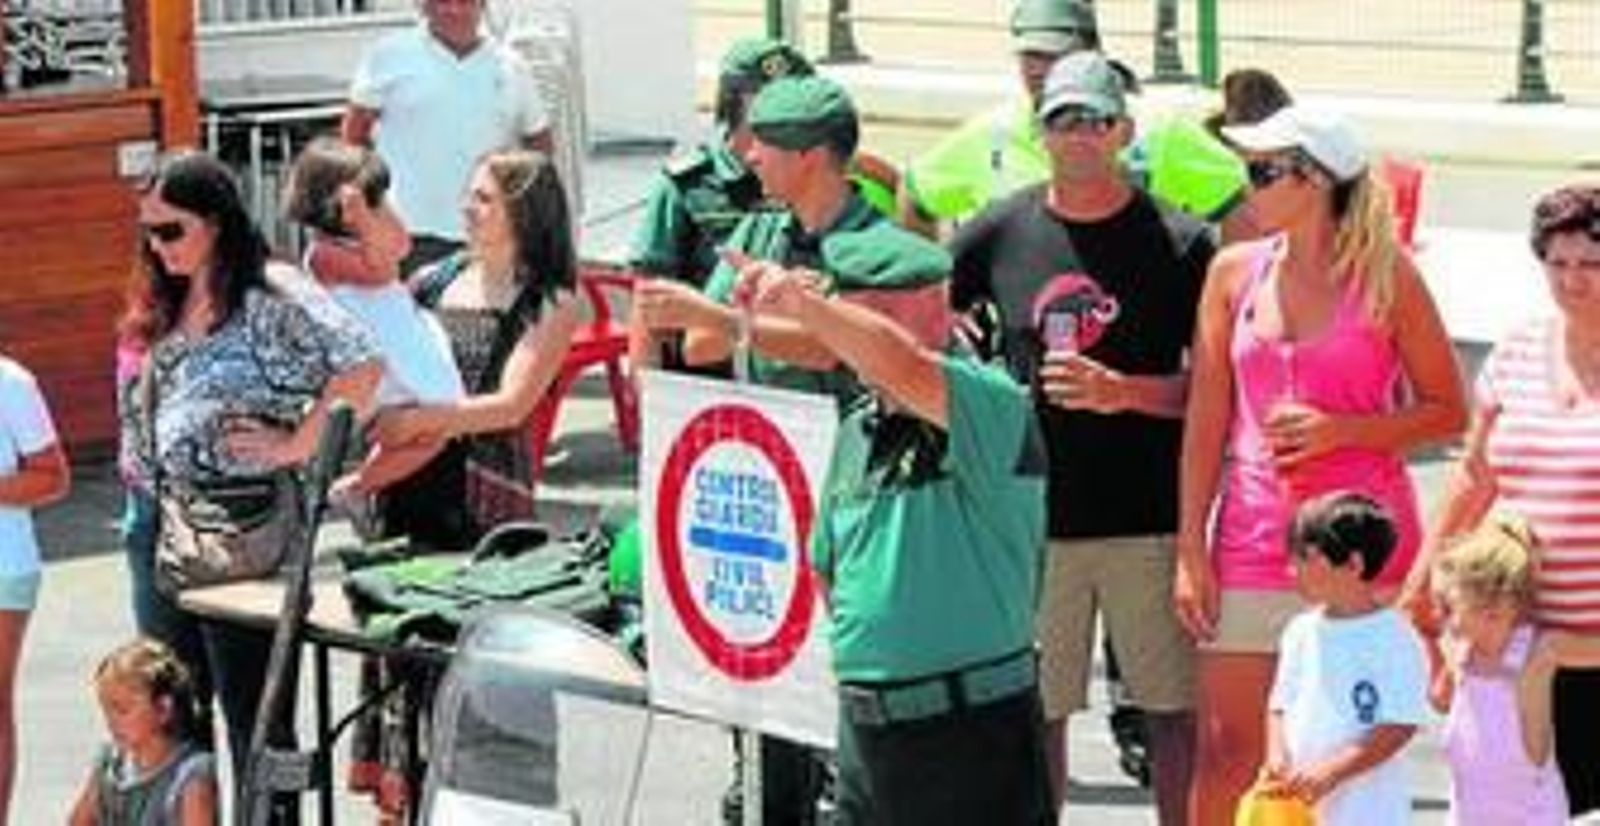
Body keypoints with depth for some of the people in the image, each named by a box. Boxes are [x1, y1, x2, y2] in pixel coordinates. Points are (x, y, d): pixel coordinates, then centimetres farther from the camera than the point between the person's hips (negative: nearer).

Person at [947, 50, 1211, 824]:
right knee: (1036, 710, 9)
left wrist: (1122, 392, -17)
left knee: (1176, 706, 3)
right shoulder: (1000, 231, 4)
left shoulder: (1177, 243, -3)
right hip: (1033, 518, 2)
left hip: (1151, 520, -2)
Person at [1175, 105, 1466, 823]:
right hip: (1253, 537, 3)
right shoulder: (1235, 272, 6)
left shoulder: (1386, 277, -3)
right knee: (1228, 750, 2)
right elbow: (1206, 420, 7)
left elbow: (1449, 412, 2)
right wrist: (1190, 550, 3)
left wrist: (1340, 428, -13)